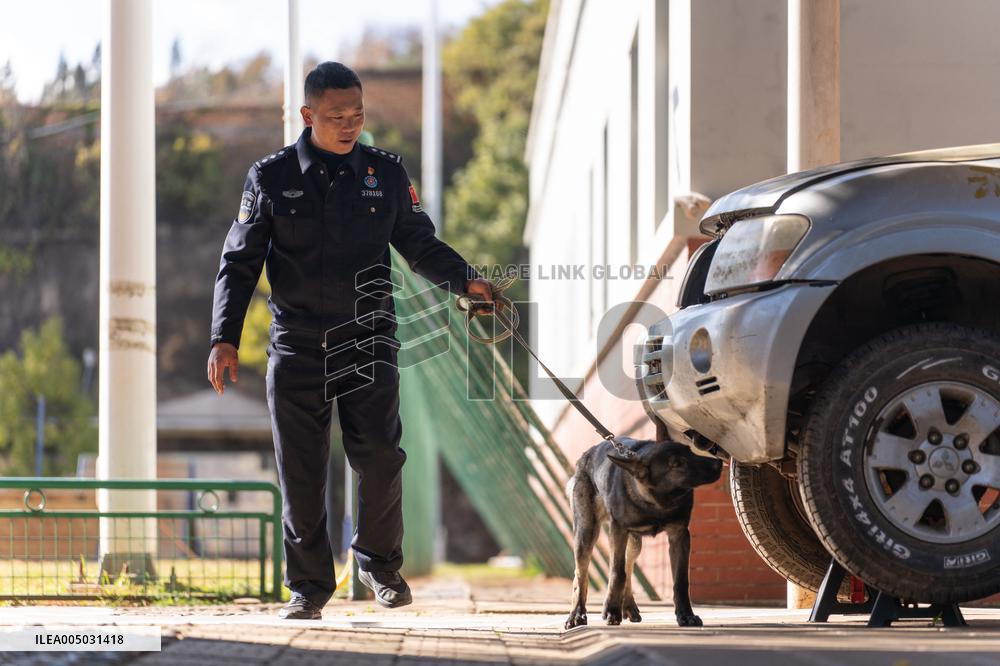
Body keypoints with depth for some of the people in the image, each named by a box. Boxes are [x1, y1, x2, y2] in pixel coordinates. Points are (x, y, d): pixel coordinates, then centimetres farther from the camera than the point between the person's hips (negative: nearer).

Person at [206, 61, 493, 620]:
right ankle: (309, 585, 12)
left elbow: (421, 244, 14)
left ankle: (382, 564, 12)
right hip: (297, 345, 0)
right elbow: (239, 264, 5)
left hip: (369, 341, 0)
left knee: (380, 455, -10)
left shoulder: (386, 172, 5)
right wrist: (225, 338, -4)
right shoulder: (272, 178, 3)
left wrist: (466, 280, -4)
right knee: (301, 470, -1)